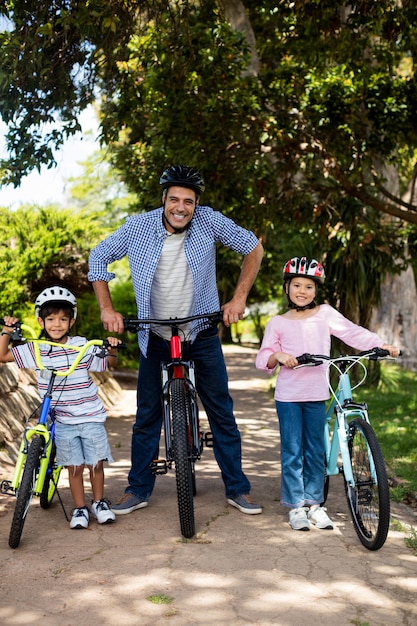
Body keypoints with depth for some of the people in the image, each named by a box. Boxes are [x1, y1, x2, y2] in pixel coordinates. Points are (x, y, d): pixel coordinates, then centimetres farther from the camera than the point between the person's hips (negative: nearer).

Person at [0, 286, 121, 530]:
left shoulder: (83, 345, -3)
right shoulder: (35, 350, -1)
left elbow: (109, 363, 6)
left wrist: (113, 349, -13)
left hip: (91, 417, 0)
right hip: (63, 420, 0)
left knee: (96, 463, 6)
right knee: (75, 466, 4)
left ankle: (99, 502, 26)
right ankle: (80, 508, 20)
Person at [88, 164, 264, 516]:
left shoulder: (209, 221, -14)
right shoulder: (138, 227, -12)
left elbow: (253, 248, -4)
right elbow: (99, 257, 1)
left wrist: (239, 298, -12)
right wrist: (107, 308, -8)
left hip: (202, 333, 0)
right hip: (156, 338, 1)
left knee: (221, 412, 4)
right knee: (147, 415, 7)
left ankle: (238, 489, 17)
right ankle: (138, 490, 21)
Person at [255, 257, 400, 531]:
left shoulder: (325, 314, 4)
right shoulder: (278, 323, 2)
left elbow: (353, 332, -1)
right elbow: (263, 359, 0)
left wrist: (382, 345, -12)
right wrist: (278, 356, -20)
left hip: (317, 395, 1)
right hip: (288, 396, -1)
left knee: (316, 451, 8)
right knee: (292, 451, 2)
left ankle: (315, 503, 21)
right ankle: (296, 505, 13)